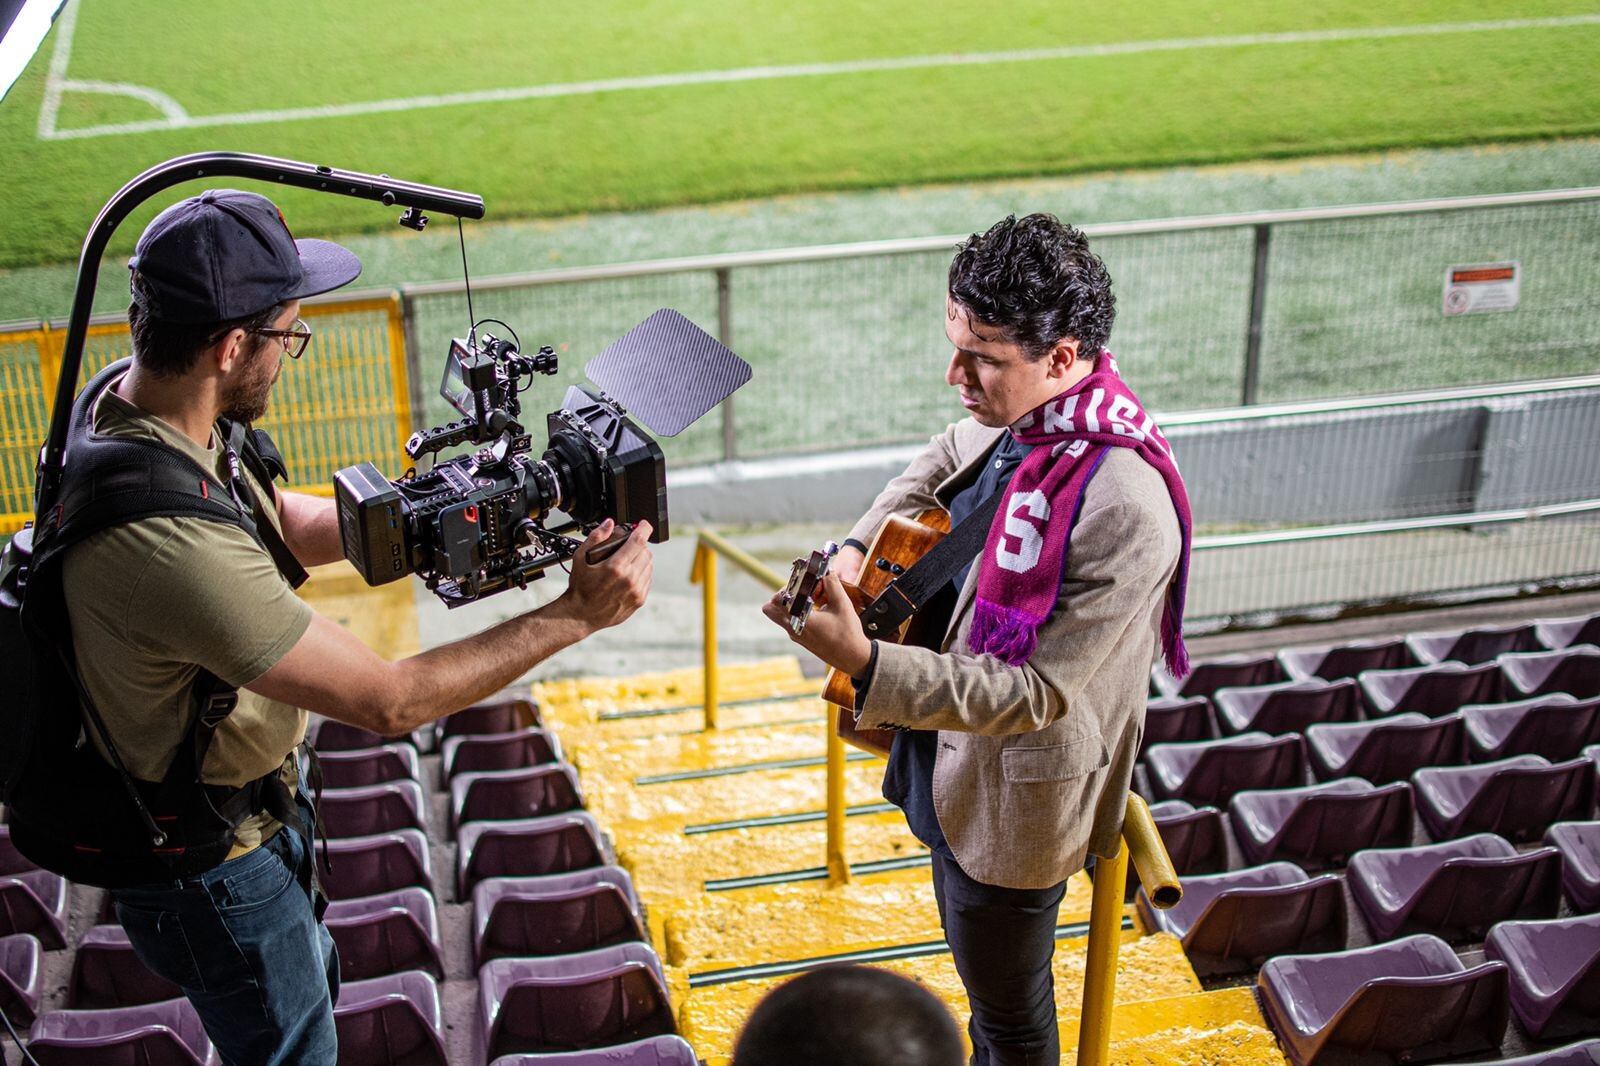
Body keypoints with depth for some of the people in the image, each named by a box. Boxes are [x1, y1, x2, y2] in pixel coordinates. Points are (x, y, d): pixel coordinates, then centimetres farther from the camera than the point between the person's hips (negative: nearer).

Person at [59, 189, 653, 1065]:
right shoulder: (168, 543, -40)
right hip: (215, 874, -9)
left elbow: (294, 526, 7)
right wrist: (575, 615, -27)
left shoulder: (125, 408, -10)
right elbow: (391, 701, -35)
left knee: (311, 987, 32)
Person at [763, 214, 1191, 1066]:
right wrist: (859, 548, 1)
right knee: (979, 973, 31)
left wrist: (864, 664, -40)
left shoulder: (1124, 508, -34)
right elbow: (944, 461, 17)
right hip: (955, 762, 8)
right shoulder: (1021, 416, -7)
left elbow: (1034, 691, -31)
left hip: (1013, 799, -8)